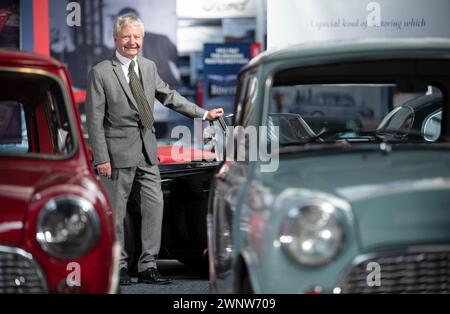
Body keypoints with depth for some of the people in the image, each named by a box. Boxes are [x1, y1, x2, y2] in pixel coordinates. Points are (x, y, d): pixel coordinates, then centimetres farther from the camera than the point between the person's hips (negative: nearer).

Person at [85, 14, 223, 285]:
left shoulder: (149, 67, 11)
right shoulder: (101, 73, -7)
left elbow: (170, 97, 21)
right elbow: (95, 118, -8)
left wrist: (203, 114, 17)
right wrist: (101, 158, -14)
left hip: (147, 151, 5)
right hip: (118, 151, -5)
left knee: (154, 205, 2)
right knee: (116, 211, 2)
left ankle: (148, 266, 8)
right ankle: (119, 266, 14)